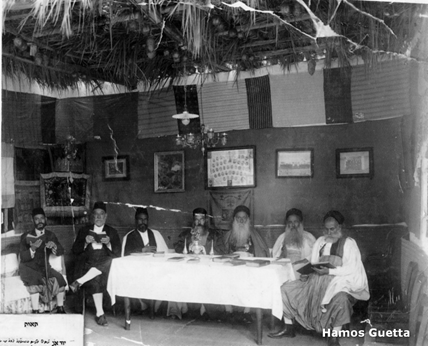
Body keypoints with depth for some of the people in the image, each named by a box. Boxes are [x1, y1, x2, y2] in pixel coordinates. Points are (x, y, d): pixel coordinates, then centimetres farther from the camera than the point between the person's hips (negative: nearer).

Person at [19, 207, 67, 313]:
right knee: (35, 281, -31)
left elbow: (61, 252, -8)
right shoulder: (26, 237, -6)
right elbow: (23, 257, -14)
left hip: (44, 267, 3)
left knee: (59, 279, -18)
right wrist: (33, 248, -33)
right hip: (28, 268, -3)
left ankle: (60, 308, -4)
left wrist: (54, 246, -31)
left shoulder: (50, 235, 2)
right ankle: (35, 311, -25)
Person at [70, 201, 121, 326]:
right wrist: (85, 242, -10)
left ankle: (79, 282, -31)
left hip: (105, 263, 0)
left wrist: (108, 243, -15)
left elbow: (117, 253, 4)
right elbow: (75, 250, 8)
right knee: (95, 280, -33)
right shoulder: (84, 231, 16)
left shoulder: (112, 232, 13)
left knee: (108, 261, -36)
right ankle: (100, 313, -30)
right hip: (87, 263, 0)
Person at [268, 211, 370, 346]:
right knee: (285, 289, -5)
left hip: (339, 282, -6)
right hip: (317, 280, 6)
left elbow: (351, 269, -11)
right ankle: (289, 328, 8)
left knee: (340, 299, -40)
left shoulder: (349, 243, 0)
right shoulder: (320, 241, 17)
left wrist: (329, 271, -23)